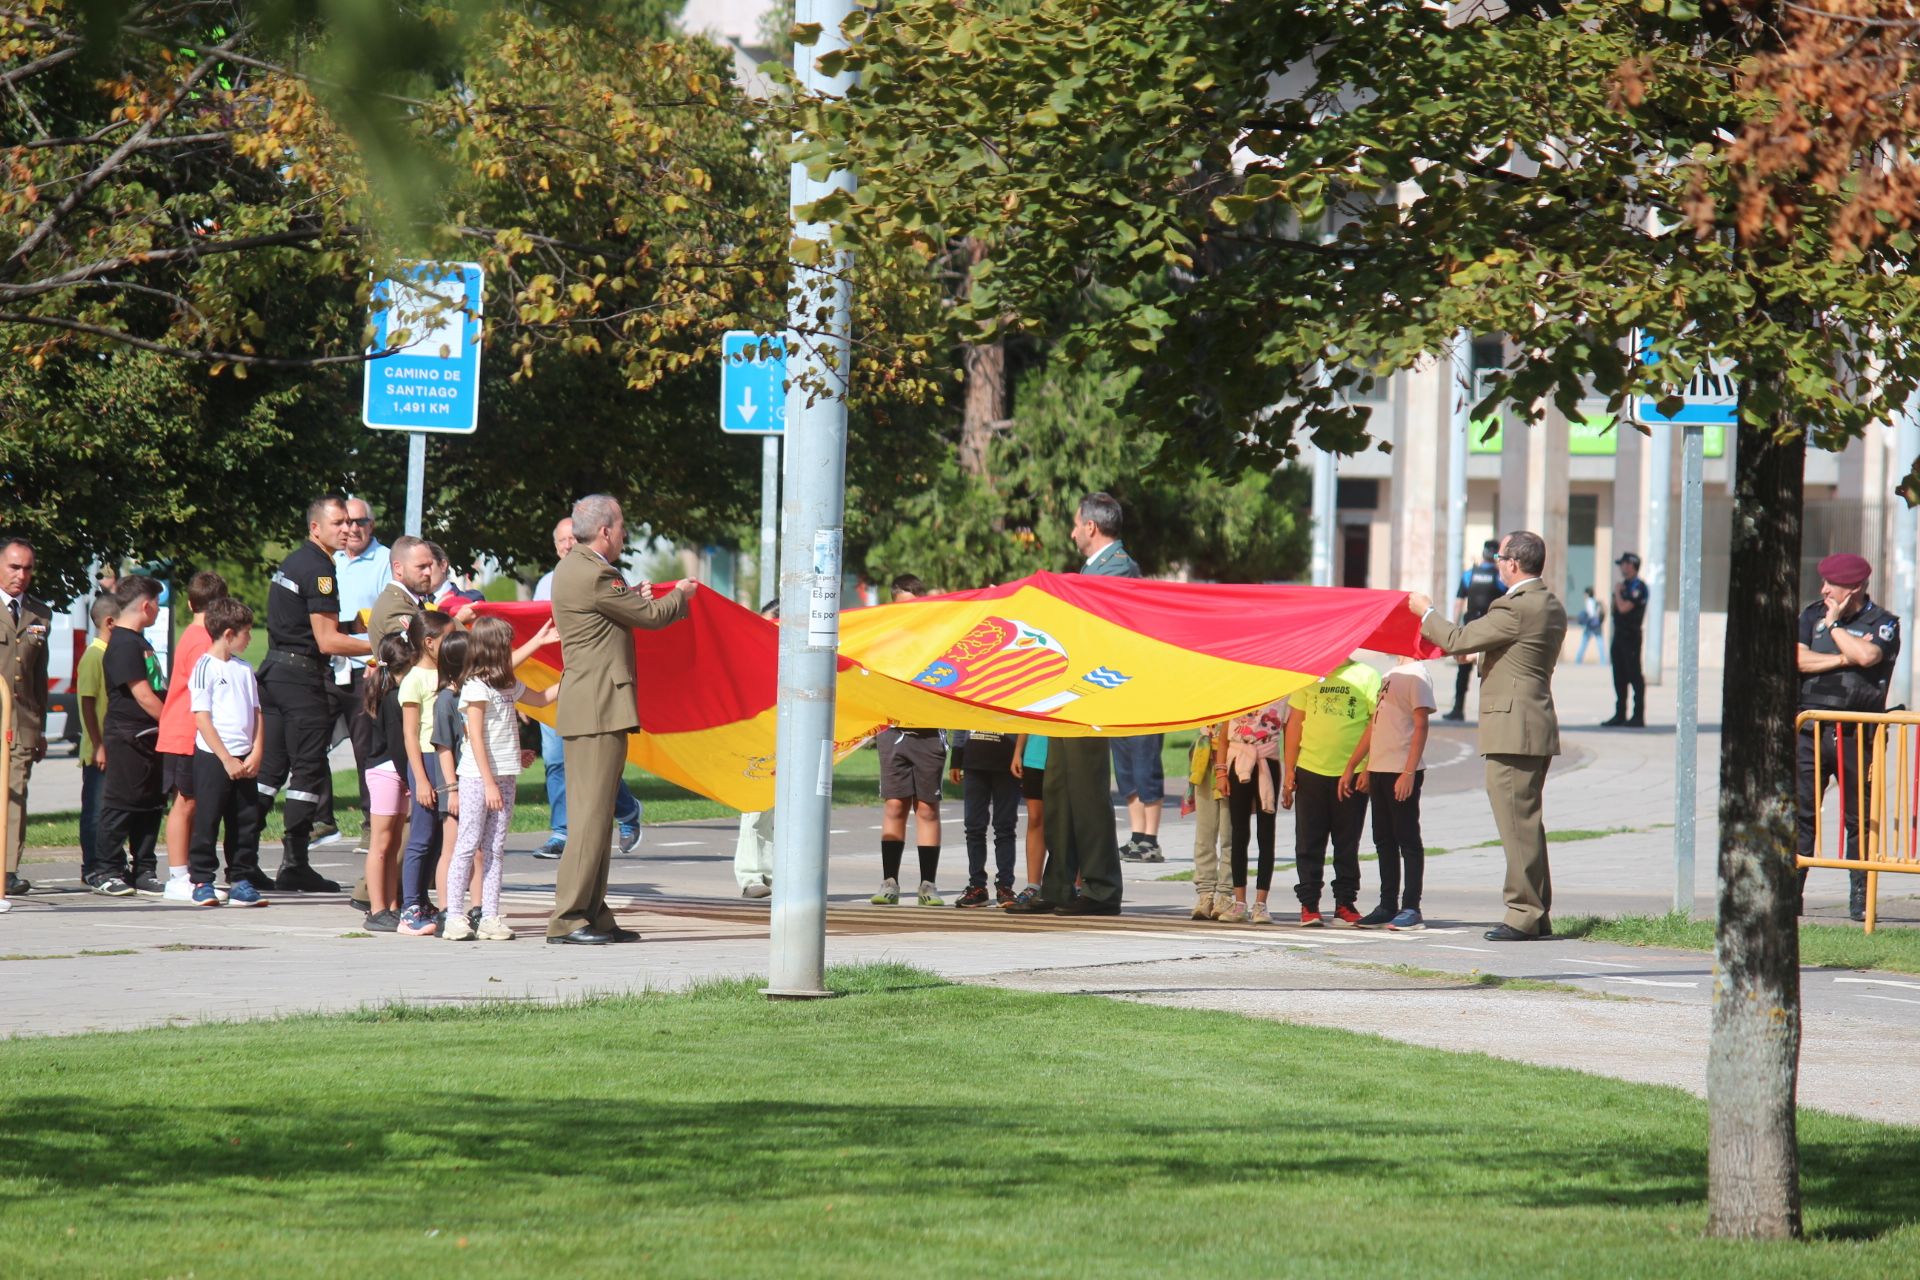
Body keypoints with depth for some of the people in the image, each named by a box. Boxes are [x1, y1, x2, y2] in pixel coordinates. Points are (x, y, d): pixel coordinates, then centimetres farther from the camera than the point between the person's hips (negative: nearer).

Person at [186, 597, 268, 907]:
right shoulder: (204, 667, -7)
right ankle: (202, 883, 3)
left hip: (243, 761, 6)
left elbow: (256, 713, 14)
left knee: (246, 823, 6)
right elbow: (202, 719, -11)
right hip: (212, 757, -6)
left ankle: (241, 881, 11)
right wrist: (227, 760, -14)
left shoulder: (244, 669, 12)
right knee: (207, 822, -2)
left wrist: (256, 753, 1)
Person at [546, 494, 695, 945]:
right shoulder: (593, 575, -17)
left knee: (593, 813, 13)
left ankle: (593, 915, 16)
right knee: (592, 812, -10)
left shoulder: (575, 568, 15)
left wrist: (634, 599, 17)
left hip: (587, 703, 11)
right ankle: (567, 919, -11)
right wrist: (680, 595, 10)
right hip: (598, 707, -11)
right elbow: (651, 616, -8)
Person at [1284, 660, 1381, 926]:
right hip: (1311, 771, 2)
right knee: (1308, 842, 2)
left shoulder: (1367, 676, 2)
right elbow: (1295, 722, 10)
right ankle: (1308, 903, 9)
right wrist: (1289, 770, 4)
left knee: (1348, 843, 5)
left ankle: (1345, 902, 14)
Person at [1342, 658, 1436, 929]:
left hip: (1402, 773, -9)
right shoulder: (1391, 675, 18)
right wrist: (1351, 767, 21)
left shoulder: (1416, 675, -9)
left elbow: (1421, 726, -15)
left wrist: (1409, 772, -22)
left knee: (1407, 839, -5)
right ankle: (1388, 905, 16)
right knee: (1384, 840, 11)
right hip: (1379, 770, 9)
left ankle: (1411, 909, -4)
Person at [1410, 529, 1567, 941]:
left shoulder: (1514, 608, -16)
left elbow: (1457, 640, -14)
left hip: (1512, 729, -10)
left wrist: (1425, 613, 4)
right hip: (1537, 728, 10)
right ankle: (1538, 914, 17)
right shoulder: (1552, 607, 14)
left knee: (1516, 822, -7)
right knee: (1527, 822, 14)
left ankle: (1523, 914, -7)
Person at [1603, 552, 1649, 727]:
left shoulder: (1638, 587, -12)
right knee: (1619, 678, 10)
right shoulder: (1625, 585, 17)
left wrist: (1617, 592, -8)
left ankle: (1638, 717, -4)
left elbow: (1624, 608, -20)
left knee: (1634, 676, -6)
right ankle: (1620, 715, 15)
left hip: (1631, 637, -9)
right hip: (1619, 636, 9)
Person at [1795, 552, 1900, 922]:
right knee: (1799, 813, -2)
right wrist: (1843, 658, -10)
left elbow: (1867, 655, -17)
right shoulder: (1812, 615, 12)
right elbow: (1798, 659, -1)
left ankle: (1860, 899, 7)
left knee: (1859, 819, 1)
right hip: (1810, 731, 2)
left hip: (1856, 735, -2)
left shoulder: (1883, 624, 2)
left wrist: (1835, 625, -4)